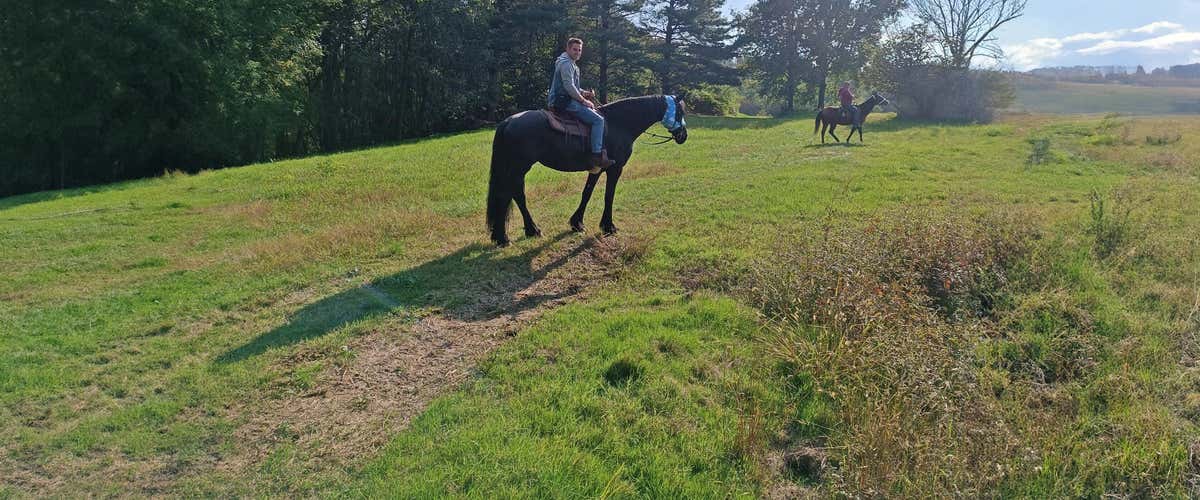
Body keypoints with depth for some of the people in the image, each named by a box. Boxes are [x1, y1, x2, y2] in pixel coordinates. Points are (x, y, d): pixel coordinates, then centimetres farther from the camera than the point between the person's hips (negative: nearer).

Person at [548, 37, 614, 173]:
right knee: (598, 120, -18)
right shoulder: (566, 63, -11)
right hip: (565, 102, -11)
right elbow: (569, 87, -19)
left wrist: (583, 93, 11)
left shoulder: (571, 64, 23)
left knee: (594, 112, 20)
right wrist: (584, 100, -13)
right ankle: (597, 156, -25)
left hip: (566, 100, 11)